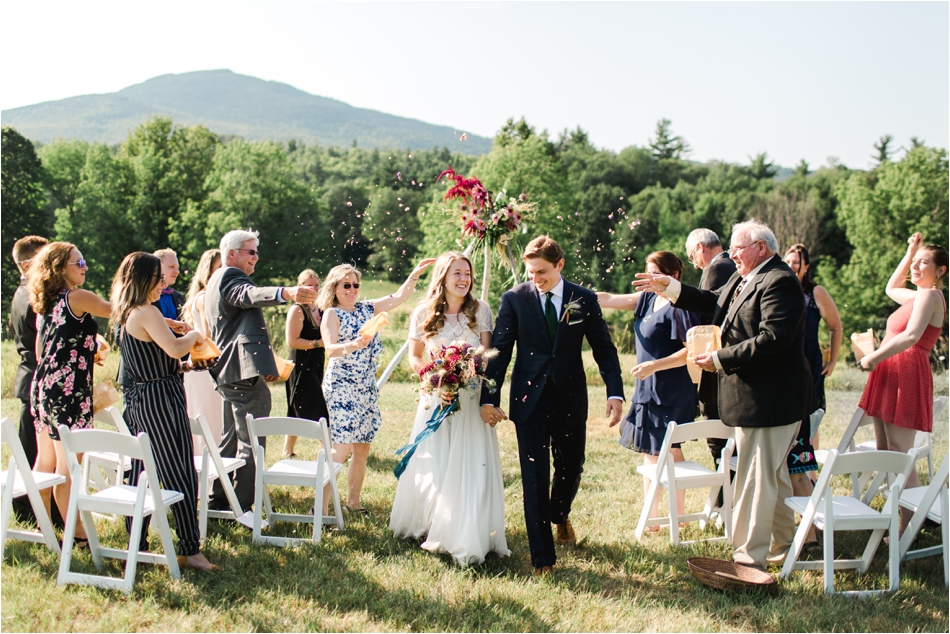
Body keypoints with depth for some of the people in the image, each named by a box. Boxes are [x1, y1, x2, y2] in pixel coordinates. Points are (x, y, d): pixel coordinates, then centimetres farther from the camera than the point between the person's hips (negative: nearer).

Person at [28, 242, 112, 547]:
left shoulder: (45, 305, 12)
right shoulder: (78, 298, -12)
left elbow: (41, 352, 18)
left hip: (42, 386, 9)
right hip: (68, 390, -9)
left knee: (45, 462, 15)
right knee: (68, 467, -5)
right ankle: (77, 534, -1)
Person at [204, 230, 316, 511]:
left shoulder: (217, 280, 24)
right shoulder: (230, 277, -10)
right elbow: (250, 295, -33)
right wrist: (286, 293, -53)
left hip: (228, 373, 11)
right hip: (245, 372, -11)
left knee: (231, 440, 19)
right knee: (251, 443, -8)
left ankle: (217, 501, 27)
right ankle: (242, 507, -6)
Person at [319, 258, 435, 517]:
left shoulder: (367, 309, 13)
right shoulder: (331, 314, -5)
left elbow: (399, 297, 13)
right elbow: (330, 349, -18)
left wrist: (415, 274, 0)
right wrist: (354, 345, -36)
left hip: (367, 387, 7)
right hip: (341, 386, -7)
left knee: (362, 449, 10)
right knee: (341, 449, -14)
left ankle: (353, 501, 22)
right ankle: (322, 507, -11)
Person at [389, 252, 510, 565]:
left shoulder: (480, 310, 1)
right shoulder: (424, 313, 3)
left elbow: (487, 353, 1)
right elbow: (414, 357, 10)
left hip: (471, 399, -1)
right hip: (436, 397, 1)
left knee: (470, 465, -4)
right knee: (431, 465, 4)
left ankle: (467, 537, 3)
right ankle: (426, 525, 23)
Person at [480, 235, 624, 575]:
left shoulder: (585, 300, 0)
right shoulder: (514, 299, -2)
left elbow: (604, 349, 3)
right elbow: (500, 351, 0)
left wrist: (615, 393, -8)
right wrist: (489, 398, -5)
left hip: (570, 400, 2)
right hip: (530, 400, -1)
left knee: (571, 469, 13)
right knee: (535, 478, -2)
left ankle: (560, 515, 48)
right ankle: (543, 557, 8)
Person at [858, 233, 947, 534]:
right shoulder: (918, 295, 19)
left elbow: (911, 336, -24)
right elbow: (890, 288, 41)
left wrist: (873, 358, -16)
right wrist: (908, 253, 31)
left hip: (907, 375, -10)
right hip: (890, 375, 10)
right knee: (884, 454, 12)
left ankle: (907, 532, -7)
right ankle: (890, 519, 19)